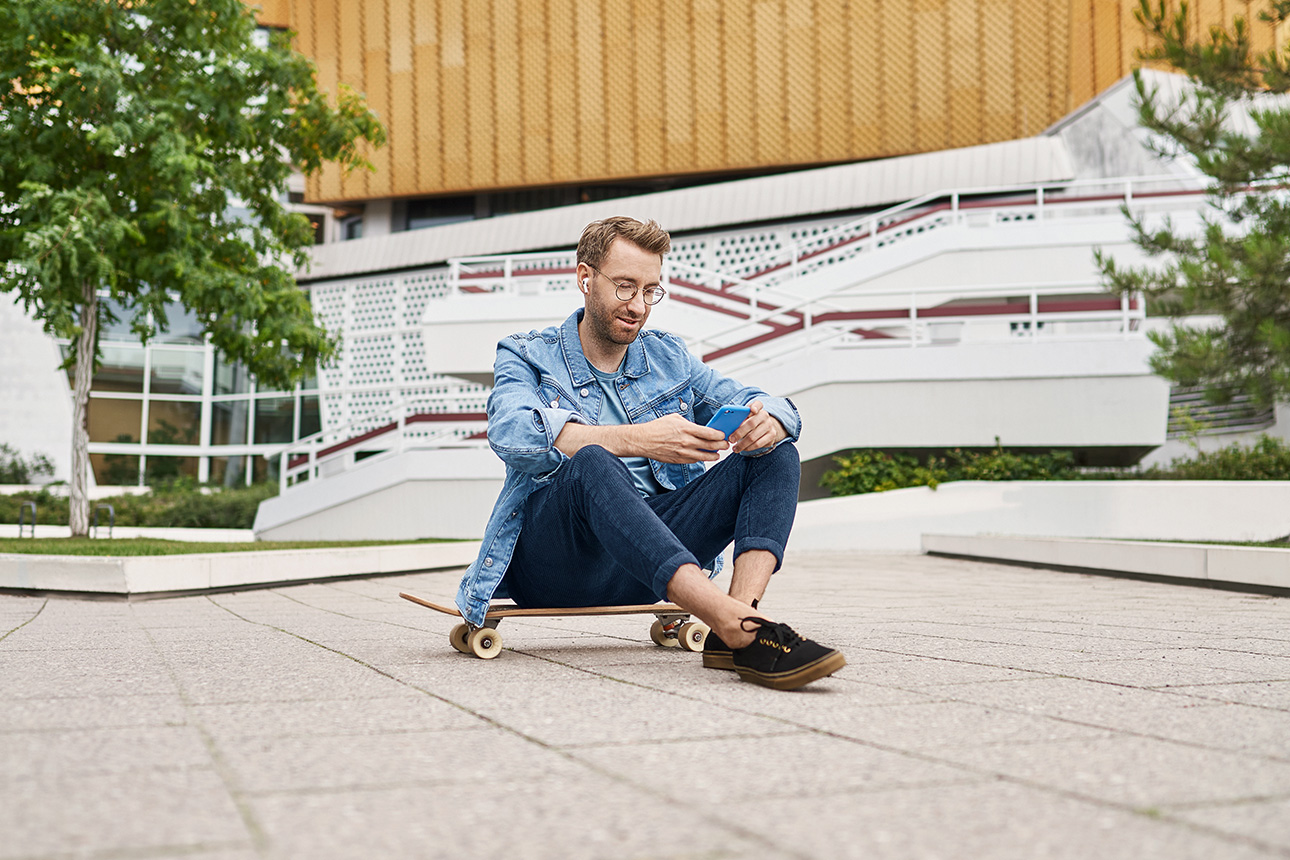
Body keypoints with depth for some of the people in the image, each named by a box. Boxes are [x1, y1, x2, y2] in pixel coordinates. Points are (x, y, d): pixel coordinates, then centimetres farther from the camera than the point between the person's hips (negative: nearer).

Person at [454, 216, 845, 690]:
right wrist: (638, 440, -32)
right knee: (591, 465, -37)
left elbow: (752, 402, 10)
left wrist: (767, 420, -18)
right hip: (550, 559, -4)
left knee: (775, 456, -10)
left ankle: (739, 613, -37)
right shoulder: (525, 357, 4)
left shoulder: (668, 358, 18)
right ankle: (741, 628, -52)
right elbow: (512, 434, -19)